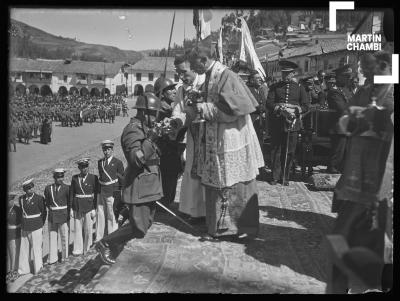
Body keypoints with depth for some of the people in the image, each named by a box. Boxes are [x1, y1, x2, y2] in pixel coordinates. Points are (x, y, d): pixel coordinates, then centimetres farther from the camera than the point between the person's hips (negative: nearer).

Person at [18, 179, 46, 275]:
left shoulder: (39, 198, -9)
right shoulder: (21, 199, 3)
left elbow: (44, 212, 2)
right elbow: (22, 211, 16)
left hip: (36, 228, -3)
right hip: (25, 228, 4)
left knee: (36, 249, 5)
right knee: (24, 249, 9)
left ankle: (37, 269, 21)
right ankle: (24, 270, 22)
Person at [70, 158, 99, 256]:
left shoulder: (93, 178, -3)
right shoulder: (74, 178, 3)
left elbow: (96, 194, -2)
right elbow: (71, 194, 6)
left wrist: (94, 209, -5)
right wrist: (71, 208, 2)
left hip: (89, 206, -1)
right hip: (77, 207, 1)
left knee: (88, 229, 7)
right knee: (78, 229, 5)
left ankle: (86, 249, 25)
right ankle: (78, 249, 15)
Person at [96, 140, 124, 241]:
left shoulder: (118, 162, -3)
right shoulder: (100, 162, 12)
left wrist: (119, 195, -8)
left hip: (112, 192, -5)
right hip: (101, 192, 5)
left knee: (112, 216, 1)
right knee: (100, 215, 11)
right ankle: (99, 238, 23)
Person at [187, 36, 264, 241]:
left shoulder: (226, 77, -17)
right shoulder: (210, 78, 9)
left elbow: (231, 110, -21)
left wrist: (204, 108, -16)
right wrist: (199, 106, 4)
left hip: (231, 141, -8)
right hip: (215, 141, 9)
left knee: (235, 185, 4)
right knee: (215, 184, 13)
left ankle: (246, 227, 20)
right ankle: (219, 226, 26)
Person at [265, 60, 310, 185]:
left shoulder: (299, 87, 10)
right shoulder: (275, 87, 9)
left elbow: (306, 105, 6)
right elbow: (268, 103, 0)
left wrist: (294, 111, -11)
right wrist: (280, 109, -16)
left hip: (292, 124, 0)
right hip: (276, 124, 0)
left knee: (290, 152, 4)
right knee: (275, 151, 1)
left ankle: (285, 177, 16)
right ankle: (275, 176, 11)